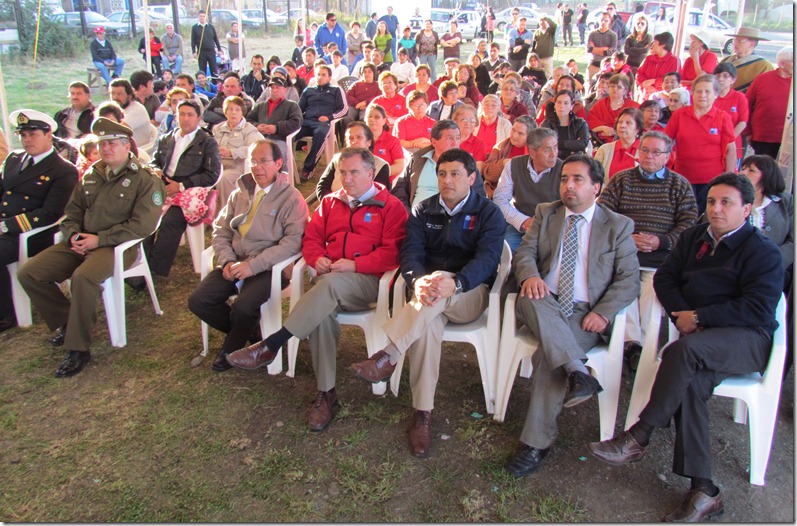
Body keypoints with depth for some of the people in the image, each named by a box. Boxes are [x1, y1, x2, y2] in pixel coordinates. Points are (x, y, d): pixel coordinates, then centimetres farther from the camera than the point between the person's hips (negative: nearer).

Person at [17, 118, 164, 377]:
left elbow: (142, 225, -15)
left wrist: (99, 239, -17)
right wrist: (73, 235, -1)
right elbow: (72, 212, 23)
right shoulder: (91, 176, 16)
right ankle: (66, 322, 13)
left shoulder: (144, 179, -5)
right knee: (28, 273, -6)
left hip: (118, 246, -7)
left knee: (83, 276, -36)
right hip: (81, 243, 7)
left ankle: (78, 349, -21)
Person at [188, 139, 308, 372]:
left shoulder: (291, 198, -5)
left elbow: (293, 241, -16)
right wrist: (227, 261, -5)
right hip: (234, 263, 6)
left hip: (268, 267, -5)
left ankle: (231, 349, 6)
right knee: (198, 301, -11)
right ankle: (243, 331, 14)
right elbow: (220, 230, 15)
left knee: (243, 307, -29)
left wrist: (254, 265, -21)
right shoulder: (240, 193, 13)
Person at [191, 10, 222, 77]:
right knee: (202, 71, 3)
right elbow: (193, 41, 3)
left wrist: (219, 49, 7)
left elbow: (216, 39, 12)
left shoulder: (211, 26, 8)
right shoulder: (195, 27, 4)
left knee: (214, 70, 1)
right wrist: (194, 52, -6)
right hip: (201, 52, -1)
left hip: (211, 51, 1)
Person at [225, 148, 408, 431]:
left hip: (368, 280, -4)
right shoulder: (331, 201, 23)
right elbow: (311, 237, 21)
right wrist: (317, 258, -2)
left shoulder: (390, 205, 6)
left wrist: (355, 265, -15)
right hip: (329, 277, 4)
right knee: (322, 311, -31)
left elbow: (393, 251, -4)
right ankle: (326, 393, -22)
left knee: (330, 284, -37)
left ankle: (270, 346, -32)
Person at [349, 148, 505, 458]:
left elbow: (487, 258, -13)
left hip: (470, 294, -1)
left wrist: (454, 283, -35)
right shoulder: (423, 210, 12)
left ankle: (388, 357, -41)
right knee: (428, 322, -34)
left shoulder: (488, 213, 3)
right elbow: (411, 253, -2)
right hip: (427, 289, 2)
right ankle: (423, 412, -29)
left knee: (441, 279, -37)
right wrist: (418, 281, -28)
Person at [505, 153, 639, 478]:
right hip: (544, 304, 3)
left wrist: (603, 312, -15)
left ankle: (536, 442, -20)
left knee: (549, 354, -30)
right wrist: (530, 275, -20)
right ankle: (576, 371, -39)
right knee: (531, 298, -34)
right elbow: (525, 252, 5)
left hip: (584, 313, -2)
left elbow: (629, 280, 2)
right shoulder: (545, 213, 15)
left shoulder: (619, 226, 8)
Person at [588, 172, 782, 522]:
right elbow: (665, 278, 14)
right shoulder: (694, 237, 17)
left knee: (685, 349, -36)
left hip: (748, 340, -4)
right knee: (688, 383, -28)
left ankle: (637, 438, -28)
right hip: (702, 338, 5)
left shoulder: (762, 252, -2)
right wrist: (682, 314, -4)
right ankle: (703, 492, -26)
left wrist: (699, 317, -13)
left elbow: (758, 309, -12)